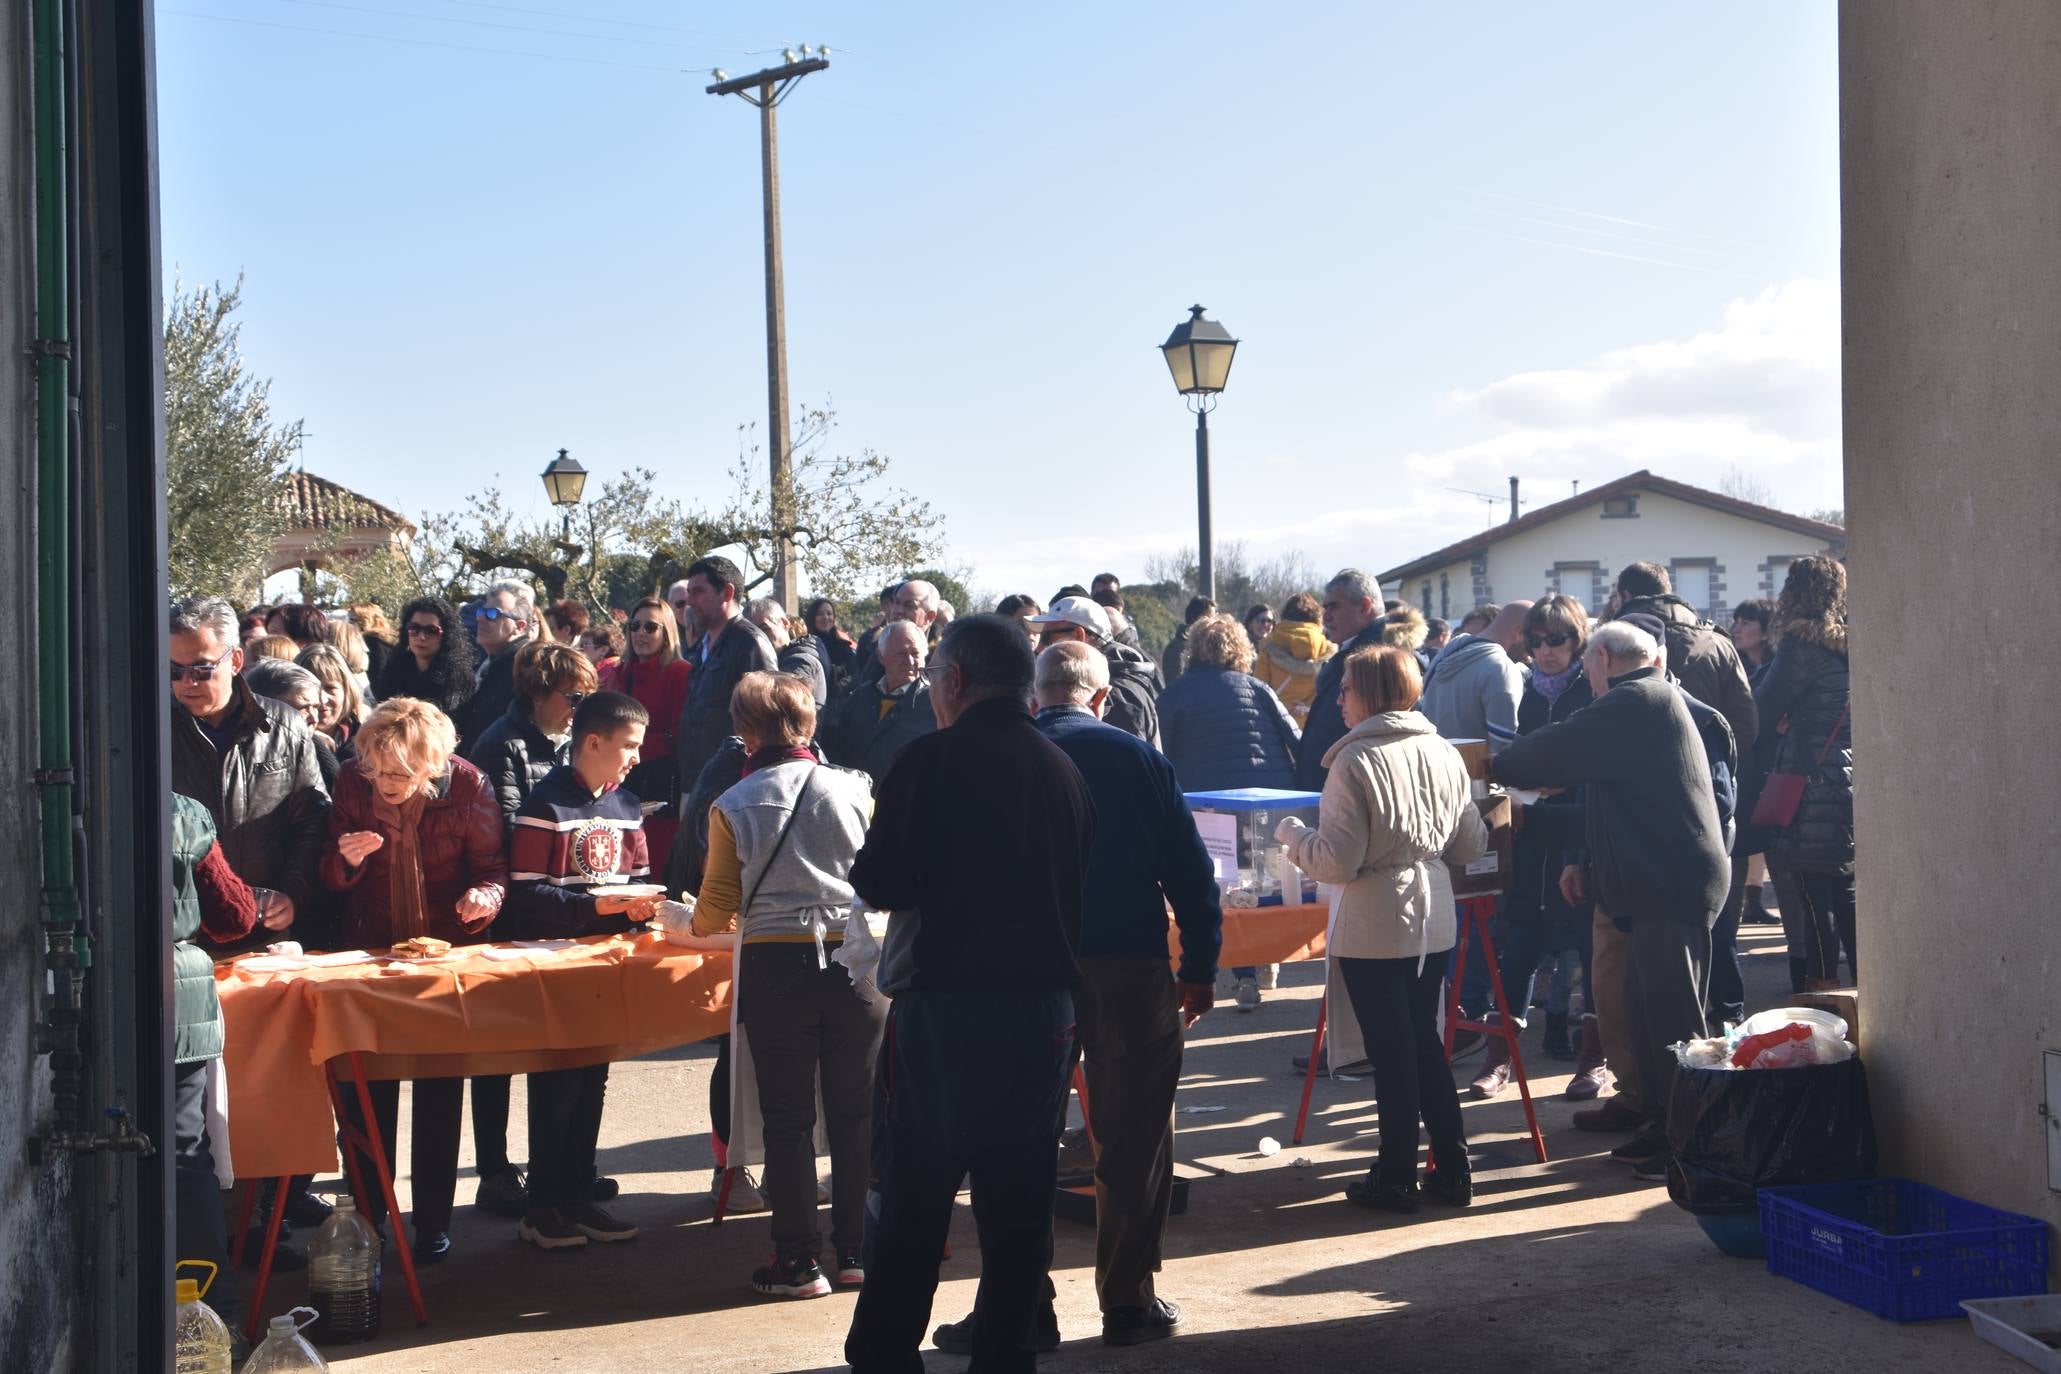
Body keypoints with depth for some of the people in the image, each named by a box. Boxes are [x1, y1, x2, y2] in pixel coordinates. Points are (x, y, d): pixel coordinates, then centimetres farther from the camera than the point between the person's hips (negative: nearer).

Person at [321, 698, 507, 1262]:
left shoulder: (468, 786, -14)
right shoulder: (352, 782, -11)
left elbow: (492, 868, -5)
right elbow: (332, 878, -1)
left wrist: (484, 897, -27)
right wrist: (346, 861, -25)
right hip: (372, 951, 1)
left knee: (440, 1093, 6)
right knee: (369, 1093, 4)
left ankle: (433, 1221, 18)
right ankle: (366, 1217, 19)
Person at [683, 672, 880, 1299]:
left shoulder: (733, 807, -2)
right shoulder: (855, 789, 2)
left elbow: (718, 905, 2)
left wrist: (695, 926, 25)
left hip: (775, 967, -1)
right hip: (854, 960, 2)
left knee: (788, 1119, 7)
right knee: (854, 1113, 12)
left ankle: (798, 1260, 12)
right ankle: (855, 1251, 19)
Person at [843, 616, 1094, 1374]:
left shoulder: (932, 761, -10)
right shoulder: (1063, 769, 6)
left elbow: (879, 884, -12)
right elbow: (1078, 891, 11)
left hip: (943, 1006, -4)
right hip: (1043, 1007, 5)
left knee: (910, 1201, 6)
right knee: (1019, 1205, 11)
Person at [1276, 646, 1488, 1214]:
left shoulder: (1355, 761, -17)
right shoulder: (1444, 753, 2)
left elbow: (1338, 862, -18)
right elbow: (1471, 845, 9)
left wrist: (1291, 832, -2)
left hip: (1373, 929, -6)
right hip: (1434, 921, 6)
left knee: (1390, 1051, 4)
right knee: (1425, 1041, 17)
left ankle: (1396, 1178, 14)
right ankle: (1453, 1170, 21)